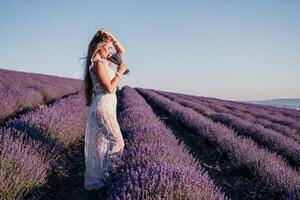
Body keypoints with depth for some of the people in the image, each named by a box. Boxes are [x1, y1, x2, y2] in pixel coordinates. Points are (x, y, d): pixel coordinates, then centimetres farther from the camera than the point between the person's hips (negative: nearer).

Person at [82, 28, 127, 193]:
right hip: (103, 108, -9)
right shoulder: (97, 64, -15)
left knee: (101, 144, 14)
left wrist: (111, 37, 10)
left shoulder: (105, 61, 12)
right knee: (116, 142, -5)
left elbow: (122, 52, 22)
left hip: (106, 108, 9)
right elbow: (109, 88, -19)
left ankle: (95, 179, 23)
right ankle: (103, 178, 3)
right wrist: (120, 73, -8)